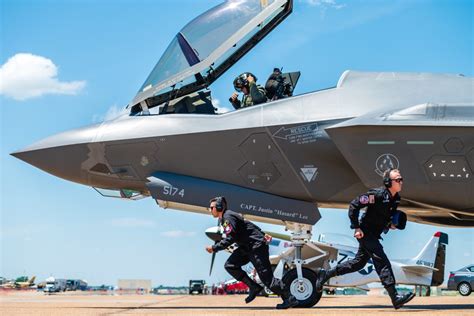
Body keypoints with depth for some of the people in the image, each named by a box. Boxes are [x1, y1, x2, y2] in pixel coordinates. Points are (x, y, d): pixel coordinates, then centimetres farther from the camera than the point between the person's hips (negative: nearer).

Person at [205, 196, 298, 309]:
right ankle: (254, 287, 4)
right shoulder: (224, 218, 15)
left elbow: (230, 239, -22)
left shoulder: (228, 217, -16)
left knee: (266, 276, -9)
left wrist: (214, 248, -16)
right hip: (247, 247, 10)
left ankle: (290, 299, -2)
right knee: (230, 265, 1)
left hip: (257, 245, -10)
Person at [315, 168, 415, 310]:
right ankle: (395, 298, -17)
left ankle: (325, 275, 28)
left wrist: (392, 223, 2)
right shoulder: (377, 194, -21)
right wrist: (356, 227, -22)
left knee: (359, 263, 17)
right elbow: (354, 205, -20)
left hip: (374, 235, 9)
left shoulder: (396, 199, 4)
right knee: (382, 262, -15)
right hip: (365, 233, -9)